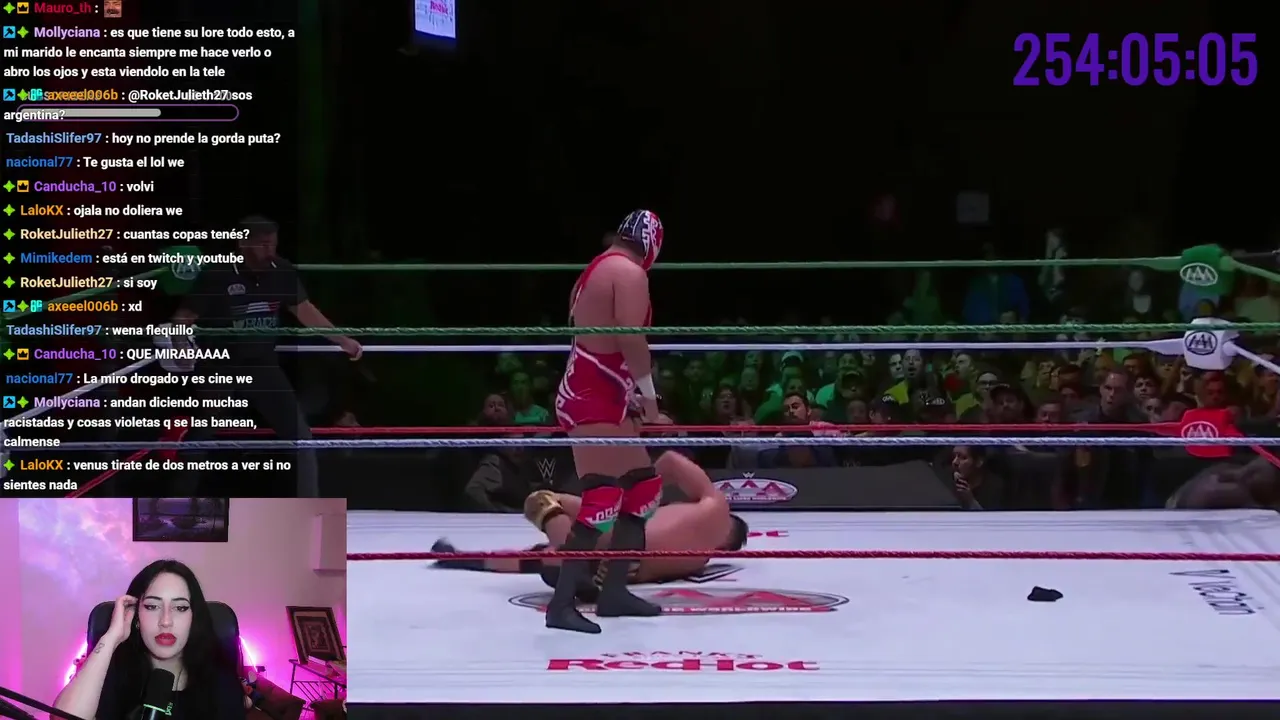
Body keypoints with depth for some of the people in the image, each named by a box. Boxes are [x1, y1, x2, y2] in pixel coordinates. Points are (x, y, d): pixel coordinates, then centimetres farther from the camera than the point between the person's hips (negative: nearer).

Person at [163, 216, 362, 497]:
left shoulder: (282, 271, -8)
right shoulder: (218, 274, -21)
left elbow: (304, 310, 7)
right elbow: (183, 318, -16)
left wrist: (343, 341, 9)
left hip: (261, 364, 4)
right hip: (219, 366, -3)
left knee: (300, 433, 0)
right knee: (199, 440, 4)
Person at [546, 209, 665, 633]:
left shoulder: (597, 270, 20)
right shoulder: (629, 272, -11)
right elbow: (630, 338, -21)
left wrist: (629, 392, 22)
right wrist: (648, 391, -11)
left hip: (597, 395, 11)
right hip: (594, 399, -11)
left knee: (643, 487, 15)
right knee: (602, 501, -15)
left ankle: (614, 592, 17)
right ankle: (561, 604, -17)